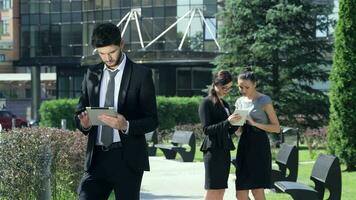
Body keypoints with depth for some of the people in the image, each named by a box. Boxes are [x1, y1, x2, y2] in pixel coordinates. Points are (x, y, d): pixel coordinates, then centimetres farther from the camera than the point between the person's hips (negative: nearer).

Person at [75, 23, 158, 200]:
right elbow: (80, 111, 17)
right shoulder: (92, 74, 12)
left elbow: (152, 120, -4)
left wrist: (126, 125, -23)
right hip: (97, 158, 3)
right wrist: (83, 123, -7)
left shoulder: (141, 74, -2)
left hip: (127, 158, -3)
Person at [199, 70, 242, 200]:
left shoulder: (225, 104, 18)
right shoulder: (206, 103, -5)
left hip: (225, 150, 8)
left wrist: (237, 122, 1)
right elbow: (206, 129, -12)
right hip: (213, 150, -8)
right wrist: (227, 122, -21)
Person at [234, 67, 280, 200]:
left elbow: (276, 128, -7)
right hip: (244, 145, 6)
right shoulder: (240, 102, 13)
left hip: (259, 145, -6)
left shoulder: (264, 100, -5)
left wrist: (254, 123, -18)